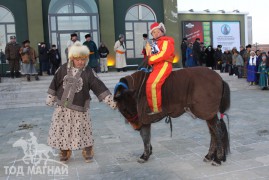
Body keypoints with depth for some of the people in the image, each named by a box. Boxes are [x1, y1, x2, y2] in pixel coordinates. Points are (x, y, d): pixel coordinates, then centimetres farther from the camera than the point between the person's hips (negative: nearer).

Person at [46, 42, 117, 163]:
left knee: (84, 130, 4)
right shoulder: (64, 69, -1)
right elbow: (55, 84, 7)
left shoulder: (89, 72, -8)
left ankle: (87, 152, 25)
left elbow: (100, 87, -11)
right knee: (61, 130, 9)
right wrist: (50, 99, 10)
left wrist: (111, 101, -16)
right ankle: (64, 153, 28)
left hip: (79, 108, -2)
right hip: (62, 107, 2)